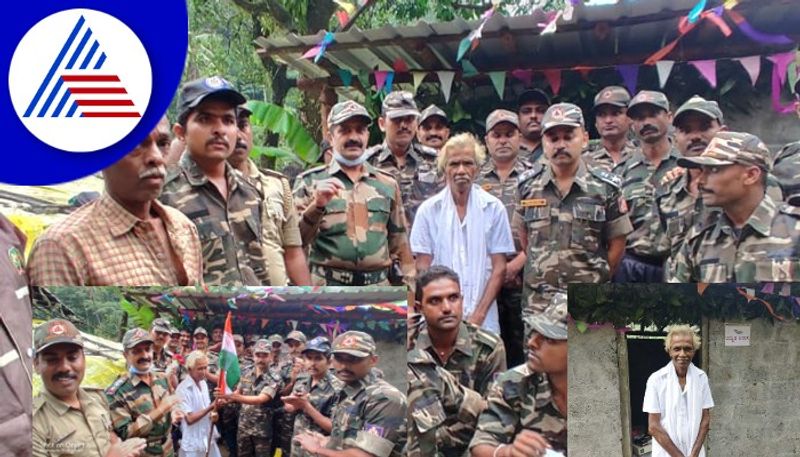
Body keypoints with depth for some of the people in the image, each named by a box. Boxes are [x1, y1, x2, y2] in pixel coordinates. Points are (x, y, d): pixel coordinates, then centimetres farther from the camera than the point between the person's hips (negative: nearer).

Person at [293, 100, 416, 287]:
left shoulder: (387, 184, 12)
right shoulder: (310, 182, 3)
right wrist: (317, 206, -20)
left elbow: (400, 244, 14)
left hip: (378, 289, 3)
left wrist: (411, 287, 8)